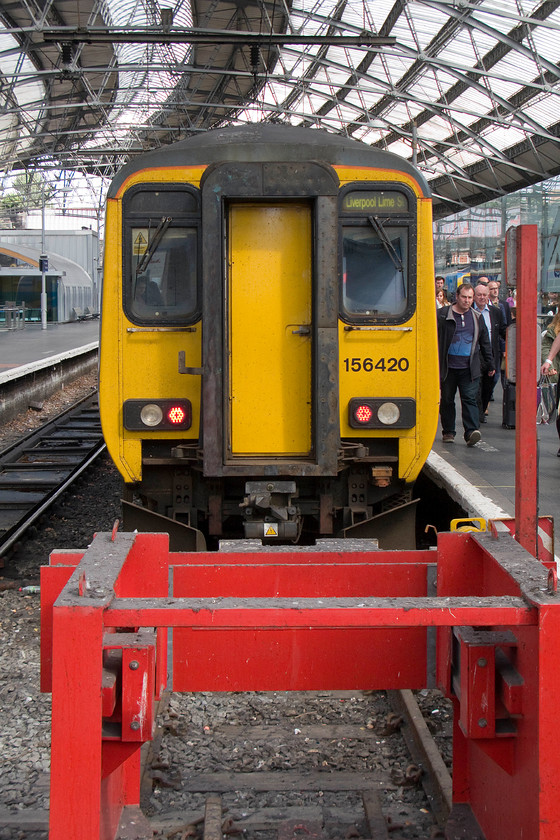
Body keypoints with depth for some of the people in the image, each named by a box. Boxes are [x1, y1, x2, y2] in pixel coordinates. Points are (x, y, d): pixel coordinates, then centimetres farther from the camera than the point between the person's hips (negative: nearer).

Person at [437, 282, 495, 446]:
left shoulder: (477, 318, 11)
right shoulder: (443, 314, 1)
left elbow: (485, 343, 18)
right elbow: (435, 339, 0)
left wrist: (490, 365, 18)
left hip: (469, 369, 1)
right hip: (448, 368, -1)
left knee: (470, 399, -9)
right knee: (447, 400, 7)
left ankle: (471, 432, -17)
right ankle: (448, 432, 20)